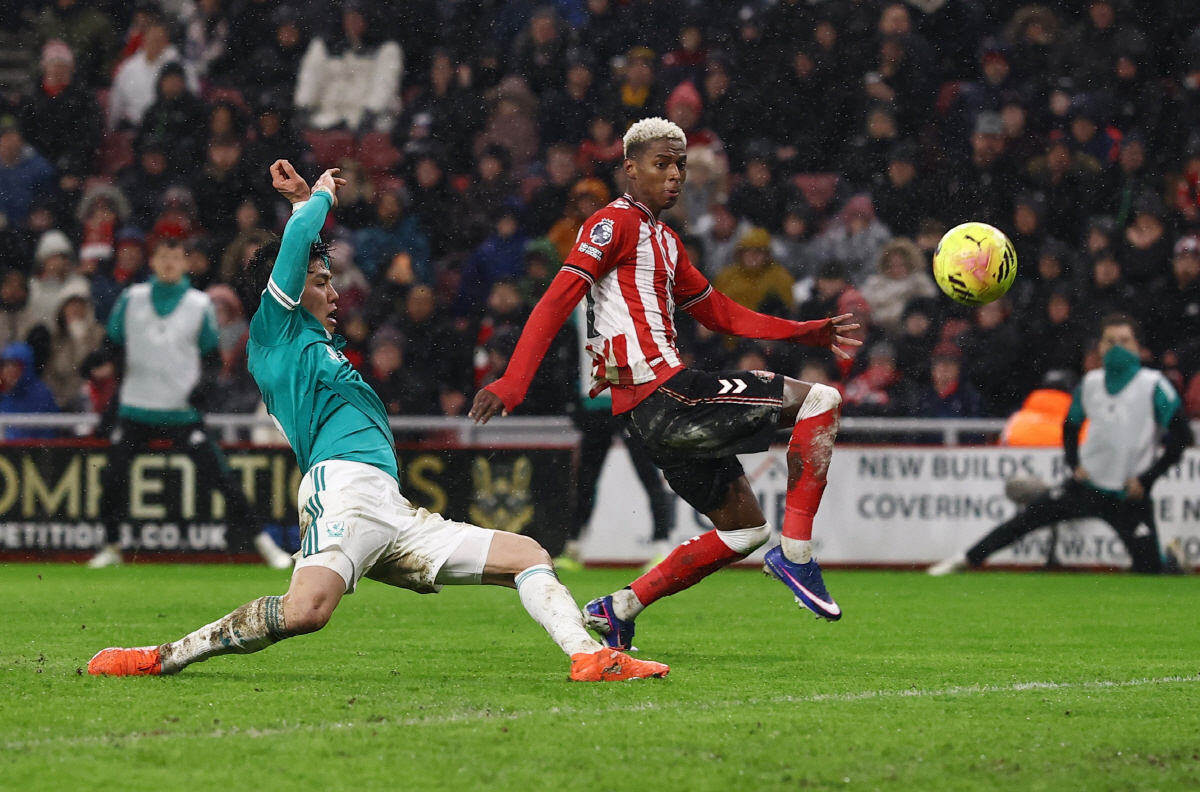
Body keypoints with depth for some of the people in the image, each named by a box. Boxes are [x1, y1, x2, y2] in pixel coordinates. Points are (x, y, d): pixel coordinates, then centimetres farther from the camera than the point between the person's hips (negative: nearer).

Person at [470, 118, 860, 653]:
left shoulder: (665, 242, 24)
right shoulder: (617, 222, -6)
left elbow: (720, 314, 31)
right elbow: (557, 301, -16)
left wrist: (808, 332, 22)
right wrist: (512, 385, -26)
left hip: (661, 412, 10)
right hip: (662, 393, -10)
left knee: (744, 529, 17)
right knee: (819, 400, -9)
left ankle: (617, 610, 13)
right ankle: (796, 555, -12)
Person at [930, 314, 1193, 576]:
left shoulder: (1153, 385, -12)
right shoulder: (1090, 383, 3)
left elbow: (1181, 436, -12)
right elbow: (1071, 426, 20)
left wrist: (1146, 480, -12)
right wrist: (1075, 463, 5)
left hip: (1130, 496, -4)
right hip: (1087, 484, 4)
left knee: (1150, 569, -10)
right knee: (1028, 518, -2)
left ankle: (1172, 560, 25)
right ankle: (964, 560, 8)